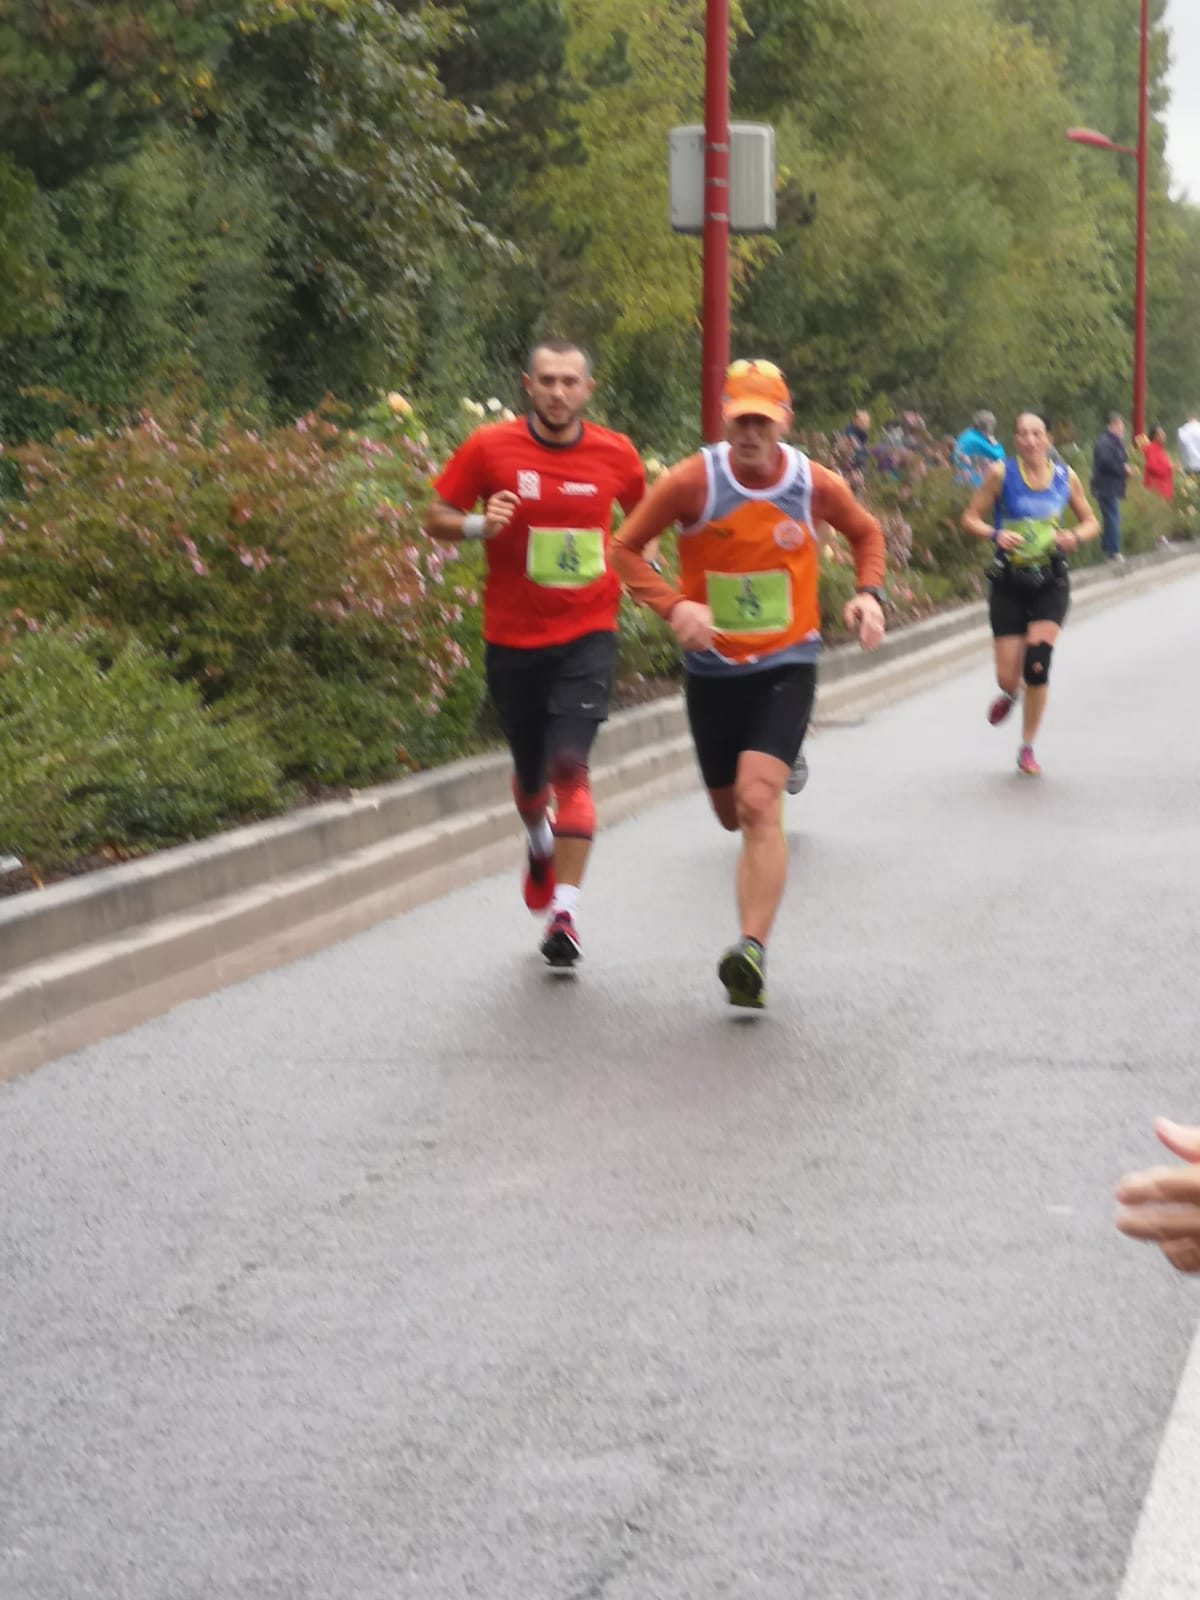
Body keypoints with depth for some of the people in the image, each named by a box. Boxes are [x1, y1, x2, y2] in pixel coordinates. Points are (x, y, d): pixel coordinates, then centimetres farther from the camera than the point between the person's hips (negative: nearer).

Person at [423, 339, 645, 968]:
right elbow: (436, 519, 1)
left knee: (570, 767, -17)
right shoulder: (489, 448, -5)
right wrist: (480, 524, -19)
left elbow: (644, 515, 19)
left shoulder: (616, 455, -1)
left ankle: (564, 910, -16)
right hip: (512, 638, 1)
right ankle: (540, 841, 49)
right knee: (531, 776, 14)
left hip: (587, 634, -1)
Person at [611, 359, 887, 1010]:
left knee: (758, 803, -21)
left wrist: (869, 594, -4)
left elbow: (866, 533, 15)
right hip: (713, 668, 2)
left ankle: (752, 953, -26)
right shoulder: (692, 482, -11)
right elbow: (625, 549, -5)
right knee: (731, 813, 15)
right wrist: (674, 606, -22)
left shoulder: (815, 484, -6)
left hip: (787, 666, -2)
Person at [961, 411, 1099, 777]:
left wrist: (1075, 536, -10)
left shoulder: (1066, 478, 1)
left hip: (1050, 584, 0)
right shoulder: (1002, 474, -5)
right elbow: (970, 518, 0)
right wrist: (996, 534, -20)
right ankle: (1009, 693, 38)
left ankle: (1027, 748, 1)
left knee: (1037, 663, -17)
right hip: (1009, 583, 0)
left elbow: (1091, 522, 12)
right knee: (1008, 676, -4)